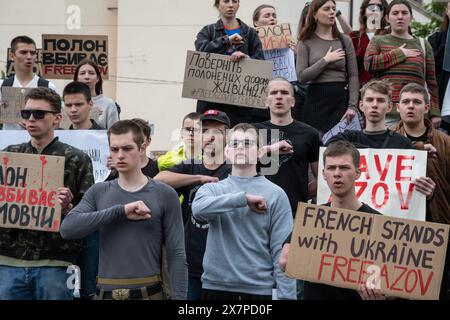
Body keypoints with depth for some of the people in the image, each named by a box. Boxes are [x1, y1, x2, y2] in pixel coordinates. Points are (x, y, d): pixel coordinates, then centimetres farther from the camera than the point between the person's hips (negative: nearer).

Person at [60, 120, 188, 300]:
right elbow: (67, 228, -10)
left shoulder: (164, 195, -2)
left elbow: (176, 255, -3)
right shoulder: (98, 192, 6)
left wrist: (179, 297, -11)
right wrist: (121, 211, -16)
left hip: (147, 293, -2)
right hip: (105, 292, 2)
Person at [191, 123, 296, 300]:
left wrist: (286, 295, -11)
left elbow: (282, 250, -4)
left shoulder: (275, 194, 0)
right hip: (216, 287, 2)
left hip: (258, 288, -2)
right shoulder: (212, 189, 6)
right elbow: (199, 209, -17)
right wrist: (244, 198, -20)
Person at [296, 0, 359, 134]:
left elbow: (353, 75, 4)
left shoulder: (345, 40, 7)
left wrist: (352, 106, -5)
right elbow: (301, 76, -7)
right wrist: (326, 60, -9)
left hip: (341, 97, 1)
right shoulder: (306, 43, 3)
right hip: (315, 99, -1)